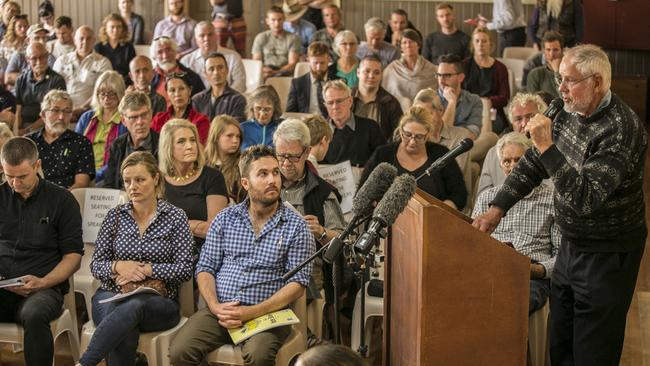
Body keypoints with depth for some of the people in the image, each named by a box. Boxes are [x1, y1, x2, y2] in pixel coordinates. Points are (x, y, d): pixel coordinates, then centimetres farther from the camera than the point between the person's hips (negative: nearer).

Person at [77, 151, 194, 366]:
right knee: (124, 330, -37)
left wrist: (146, 269, -12)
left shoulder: (175, 217, 4)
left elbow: (185, 269, -3)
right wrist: (117, 266, -10)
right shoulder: (115, 216, 11)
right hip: (112, 297, 2)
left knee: (133, 307, -39)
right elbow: (95, 266, 11)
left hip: (158, 302, -2)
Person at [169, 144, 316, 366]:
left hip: (266, 314, -2)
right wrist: (215, 307, -9)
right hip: (220, 311, 2)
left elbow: (298, 283, -3)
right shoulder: (225, 218, 12)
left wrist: (252, 312, -14)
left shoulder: (296, 226, 3)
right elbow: (205, 268, 10)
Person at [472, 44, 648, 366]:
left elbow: (585, 198, -32)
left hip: (607, 254, -8)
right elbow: (532, 165, 9)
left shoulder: (622, 129, -26)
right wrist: (496, 208, 1)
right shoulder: (570, 113, 0)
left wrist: (547, 147, -33)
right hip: (571, 243, 8)